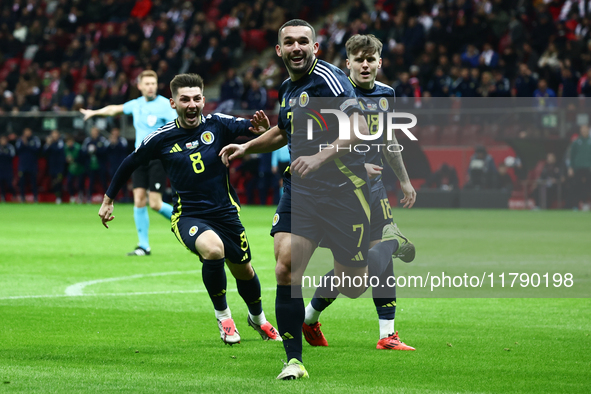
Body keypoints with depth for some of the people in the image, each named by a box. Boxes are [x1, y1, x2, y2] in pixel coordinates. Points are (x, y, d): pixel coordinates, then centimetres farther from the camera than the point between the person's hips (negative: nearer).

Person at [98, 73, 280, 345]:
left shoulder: (217, 125, -4)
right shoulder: (162, 138, -5)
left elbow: (250, 128, -12)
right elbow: (130, 164, 8)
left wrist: (262, 127, -37)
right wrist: (108, 200, 14)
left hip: (225, 213, 3)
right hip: (188, 216, -3)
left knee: (244, 271, 15)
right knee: (213, 249, -33)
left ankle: (258, 318, 49)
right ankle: (223, 316, -9)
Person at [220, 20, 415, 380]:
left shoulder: (328, 78, -13)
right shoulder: (288, 88, 12)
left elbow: (360, 130, -23)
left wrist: (319, 158, -32)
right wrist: (247, 147, 22)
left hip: (344, 191, -6)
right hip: (300, 190, 6)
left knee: (353, 287, 3)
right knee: (286, 271, -14)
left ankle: (391, 243, 34)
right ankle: (294, 360, -4)